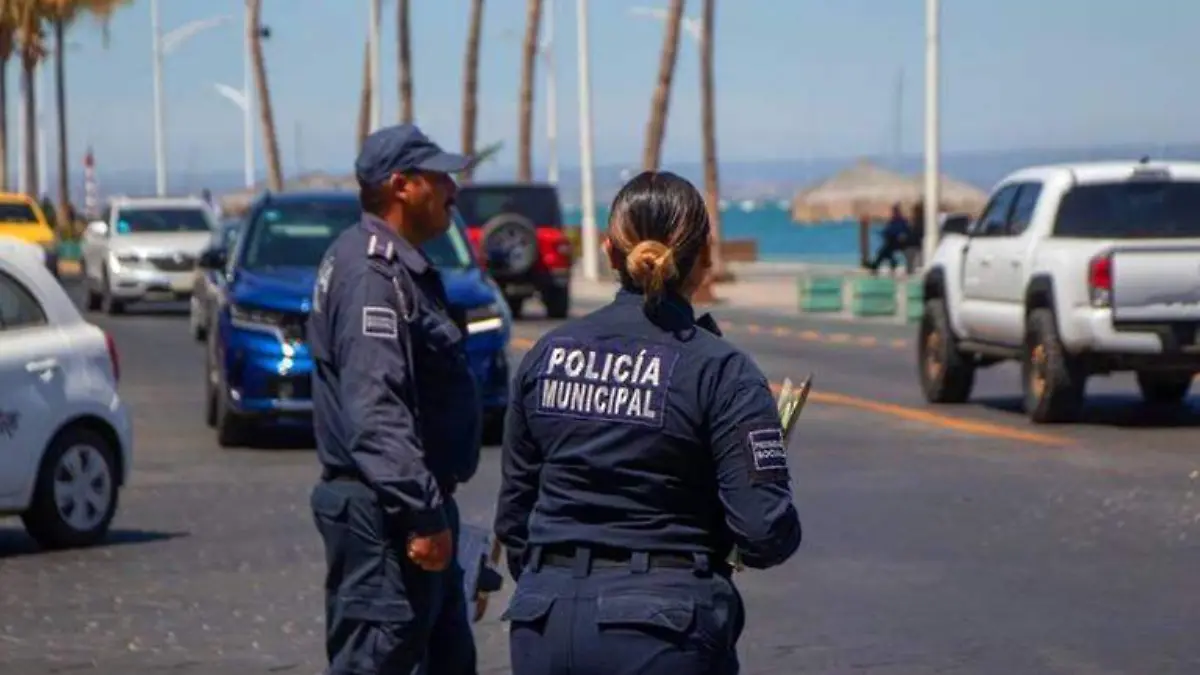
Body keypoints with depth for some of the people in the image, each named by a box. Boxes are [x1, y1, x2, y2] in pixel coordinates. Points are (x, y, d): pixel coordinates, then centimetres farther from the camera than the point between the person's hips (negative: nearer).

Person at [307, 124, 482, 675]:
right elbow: (376, 411, -26)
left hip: (406, 506, 11)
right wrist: (421, 514, -29)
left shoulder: (398, 267, 17)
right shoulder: (372, 272, -18)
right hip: (383, 512, -11)